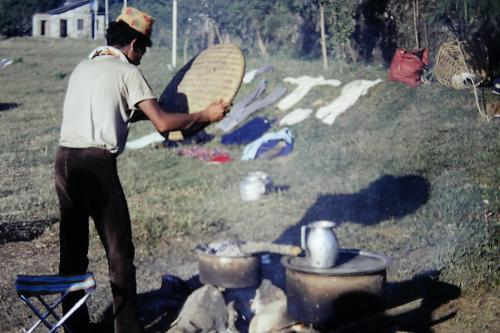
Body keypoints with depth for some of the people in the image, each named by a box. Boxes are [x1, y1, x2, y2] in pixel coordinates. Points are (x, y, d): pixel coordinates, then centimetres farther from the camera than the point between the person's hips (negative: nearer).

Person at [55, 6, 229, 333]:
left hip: (65, 158, 7)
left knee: (73, 248, 12)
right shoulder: (127, 72, -2)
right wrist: (206, 115, 2)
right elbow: (163, 123, -9)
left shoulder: (83, 67, 19)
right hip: (97, 162, -7)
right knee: (119, 250, 2)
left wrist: (139, 110, 32)